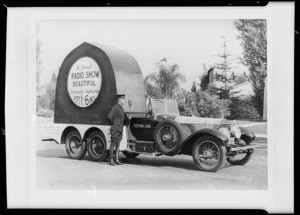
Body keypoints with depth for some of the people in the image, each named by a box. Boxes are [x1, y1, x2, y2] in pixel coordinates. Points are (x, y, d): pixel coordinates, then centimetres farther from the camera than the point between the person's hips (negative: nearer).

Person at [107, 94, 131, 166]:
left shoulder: (121, 108, 19)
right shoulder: (115, 107, -7)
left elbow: (124, 121, 20)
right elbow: (110, 117, -15)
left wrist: (127, 117, 1)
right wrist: (114, 123, -3)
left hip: (120, 130, 8)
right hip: (115, 129, -8)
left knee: (118, 145, 8)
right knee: (113, 145, -4)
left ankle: (116, 159, 12)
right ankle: (111, 160, 0)